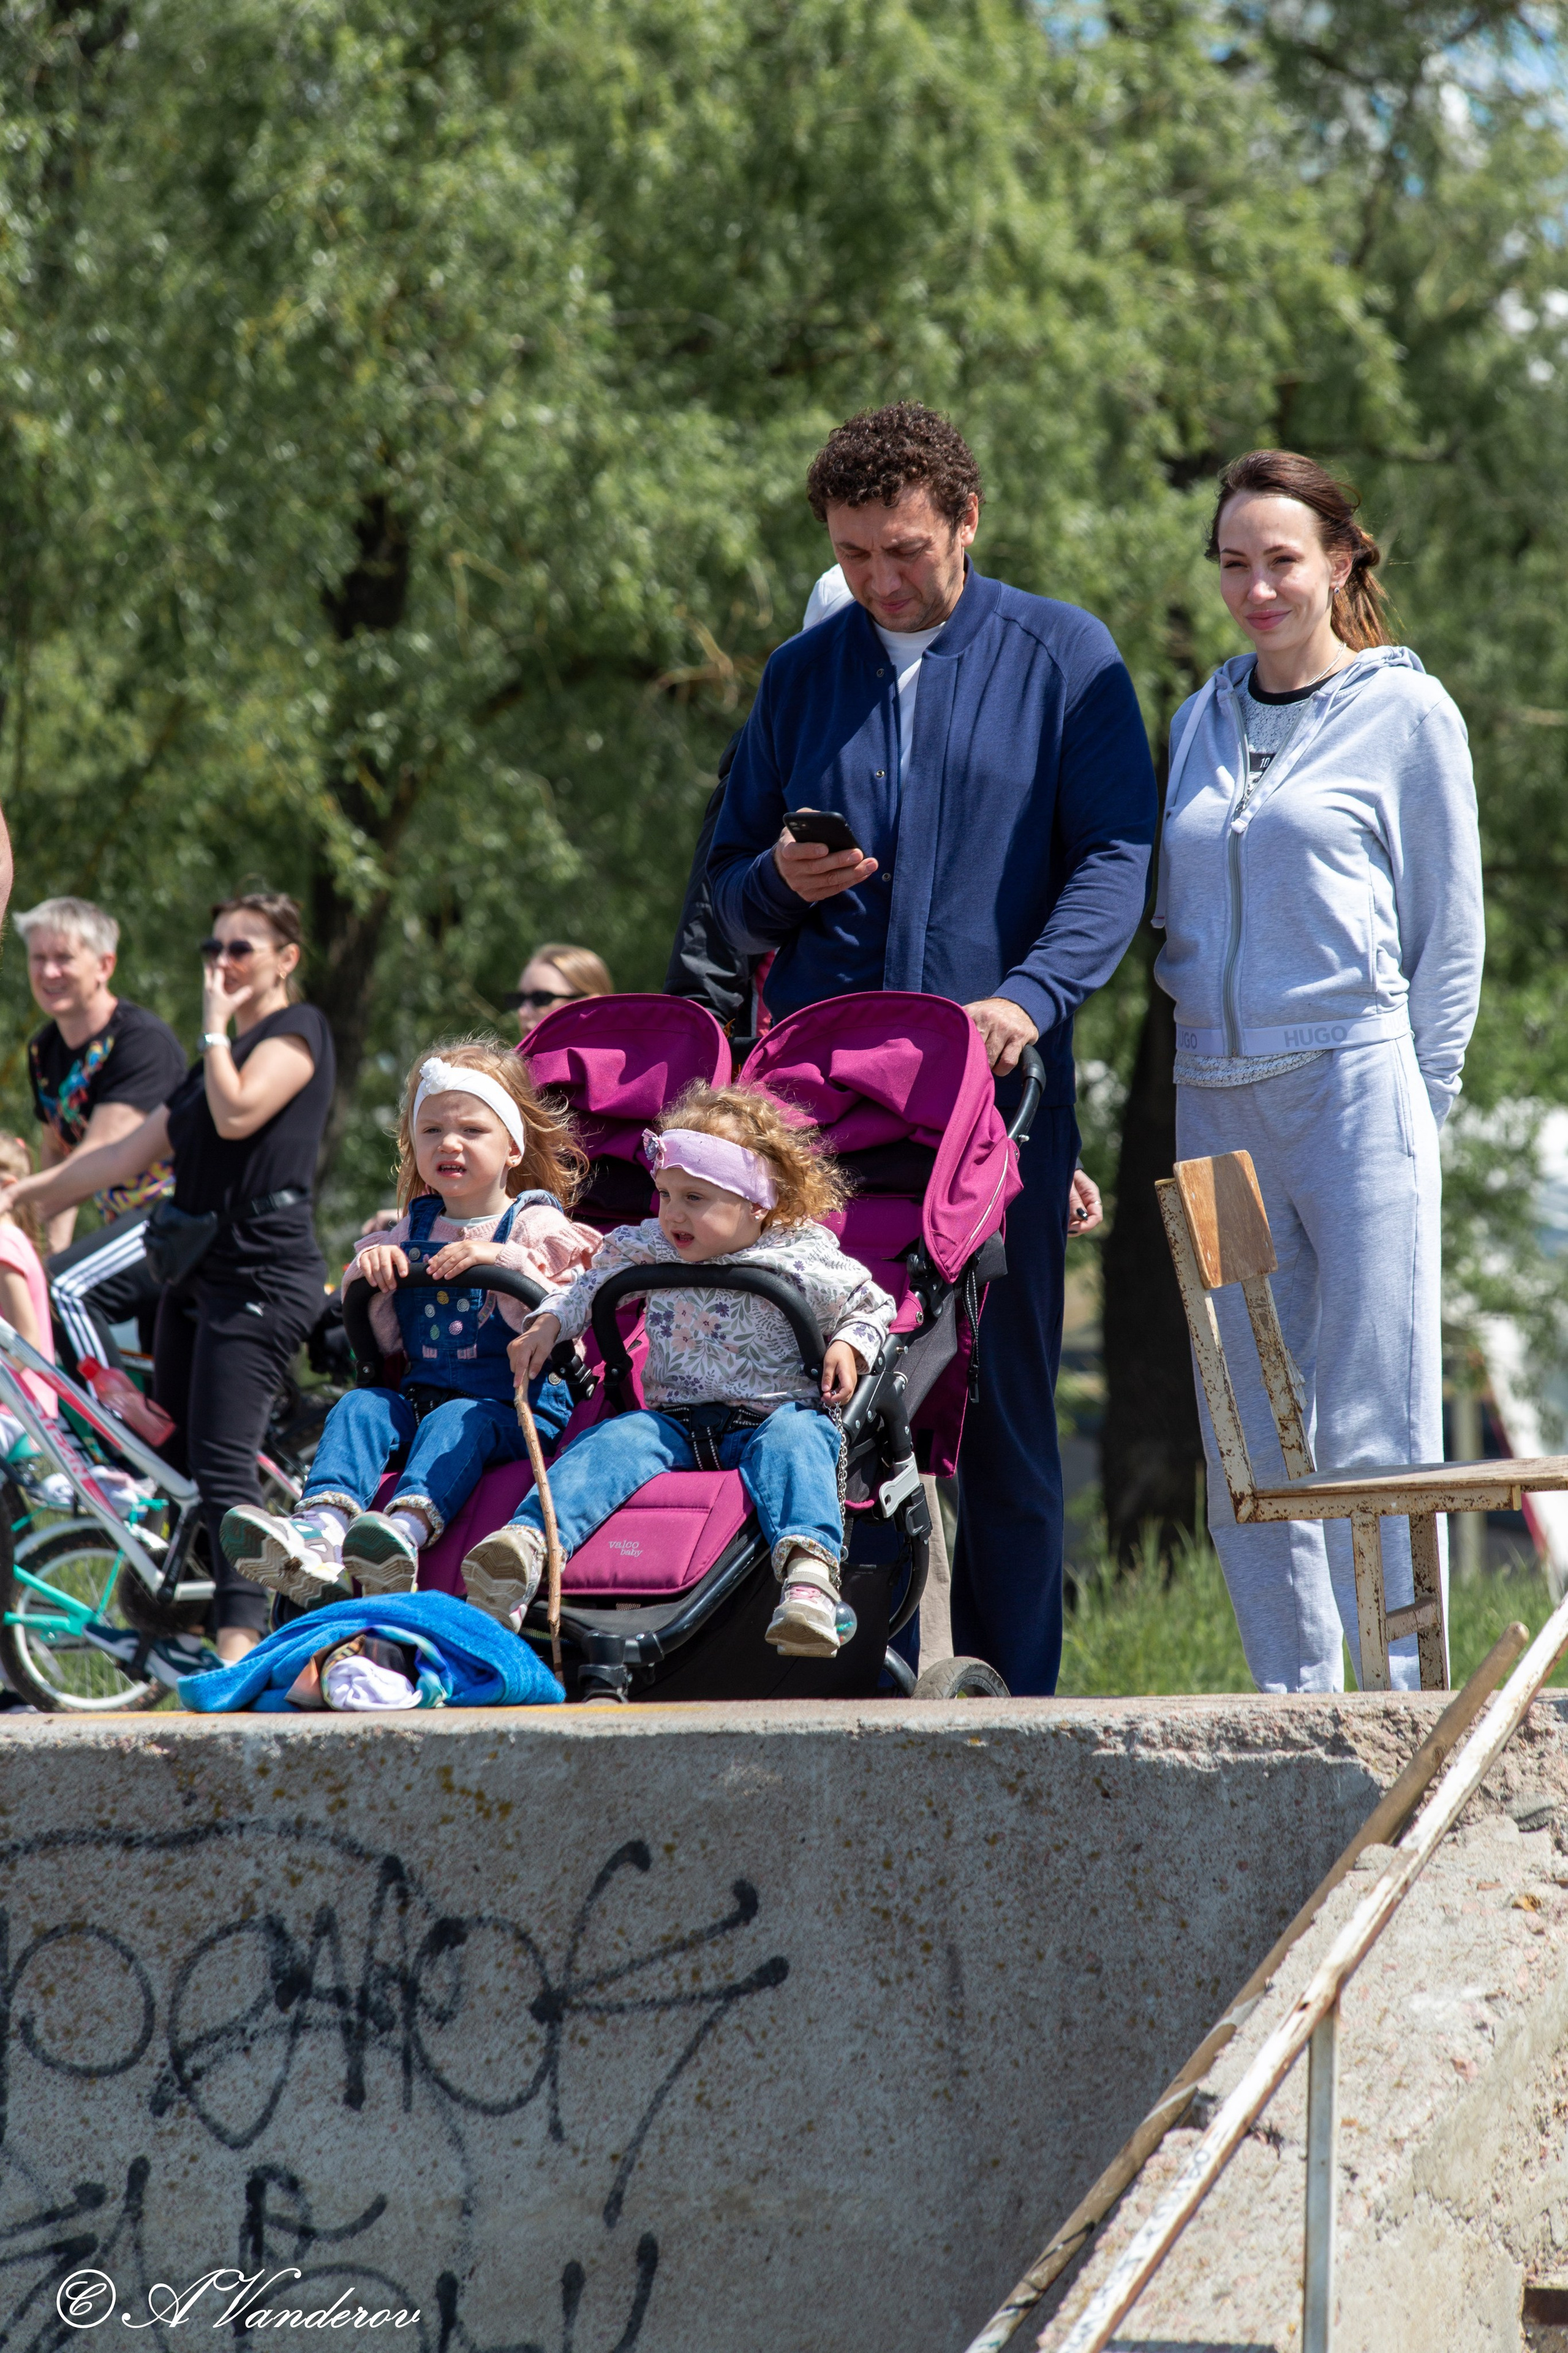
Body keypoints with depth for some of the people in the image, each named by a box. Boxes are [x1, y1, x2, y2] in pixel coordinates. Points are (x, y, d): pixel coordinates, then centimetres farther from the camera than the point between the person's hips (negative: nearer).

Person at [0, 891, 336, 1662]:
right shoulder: (217, 1057, 24)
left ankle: (240, 1642, -24)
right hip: (197, 1273, 9)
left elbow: (238, 1114, -19)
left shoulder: (298, 1031, -2)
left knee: (222, 1467, -18)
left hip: (260, 1275, -9)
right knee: (176, 1461, 6)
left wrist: (216, 1024, -7)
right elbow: (131, 1153, 21)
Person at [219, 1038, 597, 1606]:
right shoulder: (414, 1228, 19)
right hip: (421, 1390, 5)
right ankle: (319, 1533, -46)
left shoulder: (535, 1226, 4)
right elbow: (381, 1340, 17)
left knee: (458, 1422, -35)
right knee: (358, 1407, -22)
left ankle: (407, 1530, -63)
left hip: (517, 1409, -5)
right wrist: (369, 1275, -1)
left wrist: (503, 1262, -21)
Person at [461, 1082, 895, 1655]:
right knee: (619, 1439, -28)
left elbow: (873, 1307, 14)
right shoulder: (649, 1249, 11)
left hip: (769, 1415, -3)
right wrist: (549, 1324, 13)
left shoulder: (808, 1260, 0)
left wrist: (850, 1344, -5)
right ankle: (526, 1546, -51)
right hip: (676, 1417, 3)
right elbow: (592, 1285, 28)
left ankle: (808, 1568, -62)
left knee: (793, 1437, -37)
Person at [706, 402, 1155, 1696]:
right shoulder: (801, 674, 16)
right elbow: (729, 885, 21)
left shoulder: (1065, 655, 6)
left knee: (1005, 1404, -1)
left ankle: (1011, 1697, 3)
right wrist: (780, 884, -4)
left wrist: (1031, 995, -18)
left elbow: (1115, 858, -2)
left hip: (997, 1083, -3)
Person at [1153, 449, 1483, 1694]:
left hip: (1353, 1083, -5)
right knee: (1245, 1444, 5)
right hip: (1217, 1101, 5)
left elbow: (1450, 929, 1)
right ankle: (1297, 1705, 12)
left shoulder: (1407, 713, 1)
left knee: (1371, 1428, -7)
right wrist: (1201, 1019, 9)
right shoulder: (1203, 720, 16)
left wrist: (1416, 1102, -3)